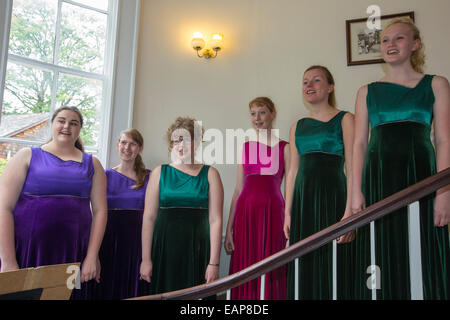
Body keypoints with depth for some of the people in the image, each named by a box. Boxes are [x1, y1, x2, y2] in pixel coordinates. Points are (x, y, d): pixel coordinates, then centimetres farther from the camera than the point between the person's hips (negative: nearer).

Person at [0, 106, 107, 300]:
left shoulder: (91, 164, 10)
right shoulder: (27, 156, 5)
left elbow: (100, 211, 4)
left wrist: (92, 257, -4)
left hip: (74, 254, 1)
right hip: (26, 252, -1)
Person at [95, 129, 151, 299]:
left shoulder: (149, 177, 4)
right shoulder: (106, 175, 6)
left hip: (138, 240, 0)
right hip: (110, 239, 1)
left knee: (134, 289, 4)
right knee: (108, 288, 5)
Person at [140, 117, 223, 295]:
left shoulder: (209, 174, 4)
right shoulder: (160, 172, 7)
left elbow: (215, 220, -3)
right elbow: (149, 217, 2)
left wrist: (214, 262, -9)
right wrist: (145, 259, -4)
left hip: (198, 251, -1)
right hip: (164, 249, 1)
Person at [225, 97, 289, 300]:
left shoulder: (284, 148, 4)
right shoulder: (246, 147, 13)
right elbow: (238, 190, 11)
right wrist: (229, 229, 6)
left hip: (272, 212, -3)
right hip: (245, 212, 3)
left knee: (271, 274, 0)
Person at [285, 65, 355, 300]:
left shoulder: (344, 120, 3)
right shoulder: (297, 127, 16)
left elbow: (352, 169, -5)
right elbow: (292, 171, 13)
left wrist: (350, 211, -15)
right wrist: (288, 213, 8)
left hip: (333, 197, -4)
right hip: (302, 200, 4)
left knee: (334, 268, -1)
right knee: (304, 269, 8)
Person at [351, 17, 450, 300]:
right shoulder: (367, 92, 12)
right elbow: (359, 144, 6)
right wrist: (357, 192, -4)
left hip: (420, 173, -1)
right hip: (378, 177, 1)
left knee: (424, 257, 1)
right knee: (383, 259, 4)